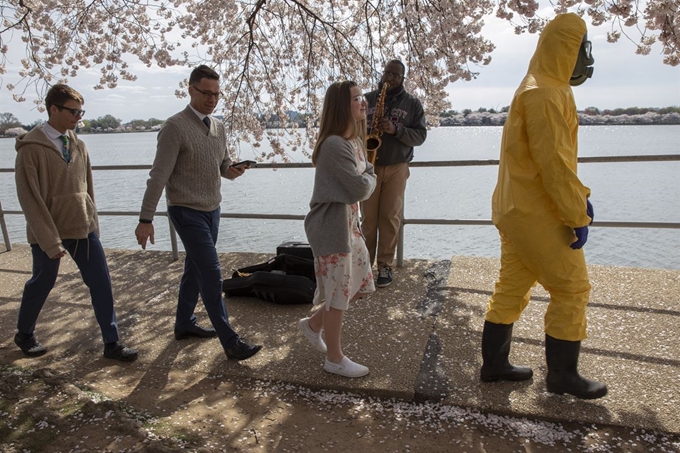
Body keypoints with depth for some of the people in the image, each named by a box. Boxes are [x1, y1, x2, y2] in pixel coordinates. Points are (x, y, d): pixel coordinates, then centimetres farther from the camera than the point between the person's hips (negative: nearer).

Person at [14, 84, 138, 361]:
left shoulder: (77, 145, 4)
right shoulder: (31, 148, -12)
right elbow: (30, 199, -15)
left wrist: (93, 222, 11)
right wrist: (50, 241, -17)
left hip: (83, 229, 5)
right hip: (49, 233, -4)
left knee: (101, 283, 1)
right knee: (41, 285, 14)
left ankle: (111, 343, 12)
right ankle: (24, 335, 41)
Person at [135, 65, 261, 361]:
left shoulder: (219, 127, 7)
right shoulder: (175, 127, -14)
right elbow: (158, 176, -16)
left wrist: (232, 170, -9)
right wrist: (146, 219, -18)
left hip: (212, 210, 7)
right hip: (187, 212, -7)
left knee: (195, 269, 17)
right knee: (212, 275, -8)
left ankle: (184, 324, 34)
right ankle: (230, 342, -1)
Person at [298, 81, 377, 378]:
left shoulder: (354, 141, 11)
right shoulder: (335, 145, -22)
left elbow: (363, 176, 15)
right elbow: (360, 189, -22)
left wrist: (366, 178, -7)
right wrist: (371, 178, -2)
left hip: (349, 225, 10)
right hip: (331, 229, -10)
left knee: (360, 285, 18)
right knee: (338, 293, 3)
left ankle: (313, 324, 37)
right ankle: (334, 359, 23)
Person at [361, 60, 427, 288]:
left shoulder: (412, 103, 6)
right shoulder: (367, 99, 10)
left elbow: (420, 135, -1)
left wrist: (396, 130, -18)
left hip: (396, 167, -1)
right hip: (369, 166, 1)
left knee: (390, 217, 0)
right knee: (368, 217, 1)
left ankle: (385, 265, 7)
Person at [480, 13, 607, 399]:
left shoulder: (546, 89, 17)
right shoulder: (544, 94, -16)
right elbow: (553, 161, -22)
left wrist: (580, 194, 14)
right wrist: (578, 216, -18)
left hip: (517, 210, 10)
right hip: (538, 215, -10)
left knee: (512, 288, 14)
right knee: (573, 289, 2)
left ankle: (495, 363, 24)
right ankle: (562, 374, 15)